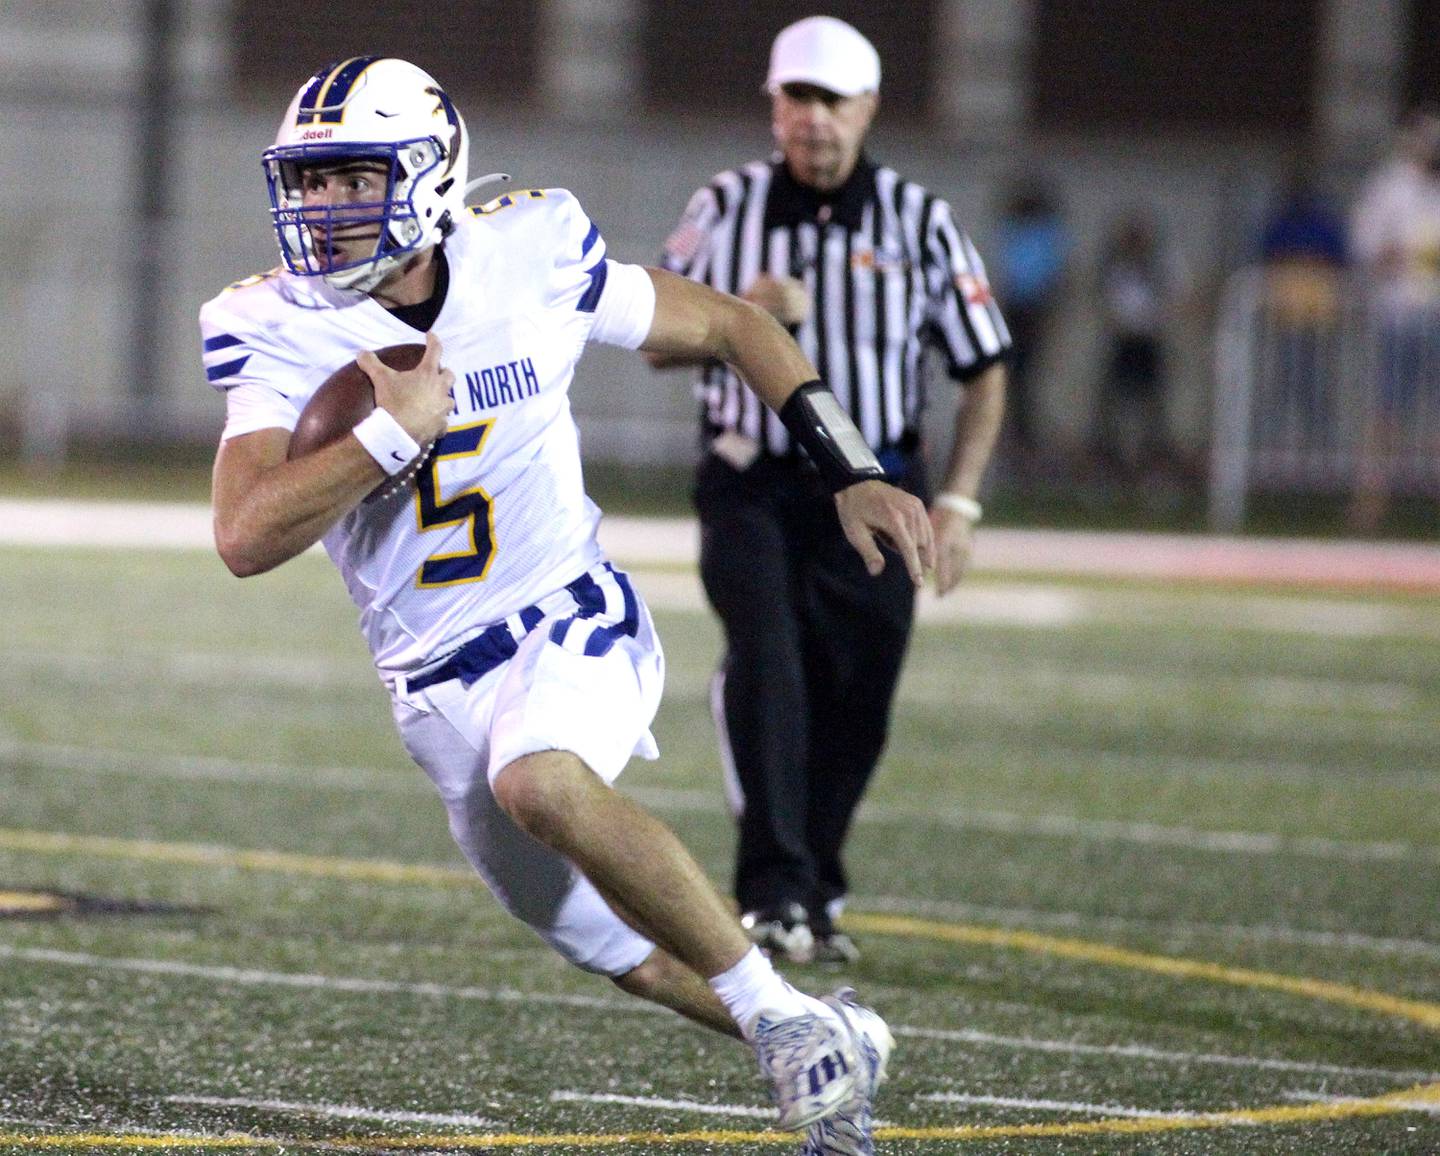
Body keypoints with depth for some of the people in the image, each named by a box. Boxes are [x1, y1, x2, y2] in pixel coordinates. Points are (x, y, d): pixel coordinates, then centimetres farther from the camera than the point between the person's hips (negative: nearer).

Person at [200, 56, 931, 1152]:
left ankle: (785, 1015, -23)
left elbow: (729, 325, 4)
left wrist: (854, 477, -1)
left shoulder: (530, 259, -11)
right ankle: (836, 1048, 35)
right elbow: (246, 537, -22)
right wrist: (396, 429, -28)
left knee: (540, 783, -35)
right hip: (437, 684, 3)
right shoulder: (277, 331, -10)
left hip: (572, 623, -3)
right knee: (625, 950, 11)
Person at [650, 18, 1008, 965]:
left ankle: (814, 900, 24)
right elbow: (657, 343, 7)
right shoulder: (725, 209, 1)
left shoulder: (919, 223, 0)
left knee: (851, 709, 4)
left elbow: (984, 373, 5)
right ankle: (775, 890, -30)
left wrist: (958, 501, -4)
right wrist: (738, 314, -14)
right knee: (764, 658, -24)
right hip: (752, 487, -1)